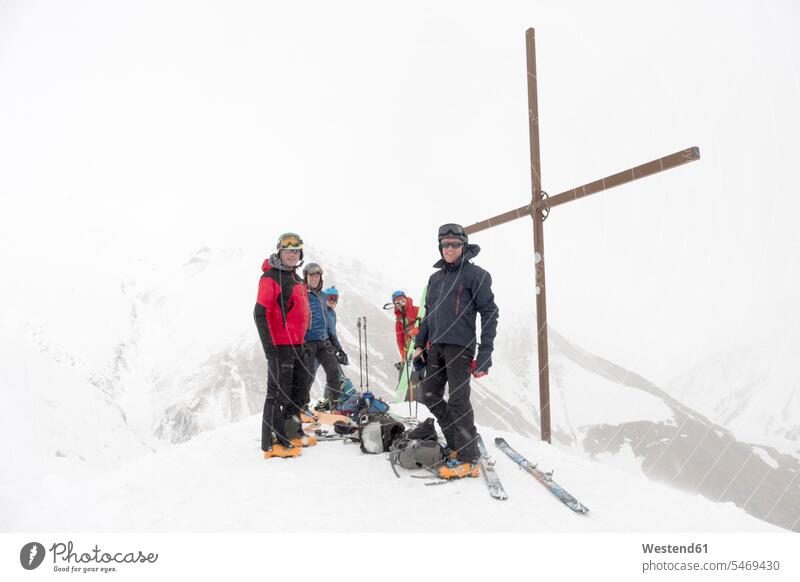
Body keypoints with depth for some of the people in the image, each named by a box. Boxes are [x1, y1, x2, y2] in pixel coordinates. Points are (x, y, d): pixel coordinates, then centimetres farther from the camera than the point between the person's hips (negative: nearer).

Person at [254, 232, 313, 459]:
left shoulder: (296, 279, 17)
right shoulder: (270, 277, -10)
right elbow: (260, 313, -17)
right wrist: (269, 346, -20)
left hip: (297, 345, 9)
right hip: (280, 346, -9)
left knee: (296, 390, 16)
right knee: (278, 392, -6)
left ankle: (291, 434, 28)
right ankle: (272, 443, 1)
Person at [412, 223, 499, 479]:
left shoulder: (476, 275, -2)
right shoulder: (435, 278, 18)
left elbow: (489, 314, -6)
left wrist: (485, 355, -12)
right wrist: (419, 343, 14)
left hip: (460, 346, -7)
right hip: (436, 345, 7)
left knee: (457, 400, -8)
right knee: (430, 396, 8)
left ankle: (468, 459, 2)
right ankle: (459, 442, 22)